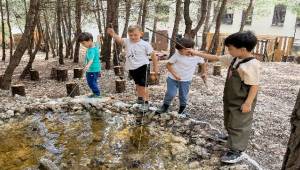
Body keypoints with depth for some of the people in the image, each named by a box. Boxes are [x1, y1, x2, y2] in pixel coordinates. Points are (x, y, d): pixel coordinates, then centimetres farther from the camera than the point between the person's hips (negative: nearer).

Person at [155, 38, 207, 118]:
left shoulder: (197, 56, -10)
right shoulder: (177, 55, -16)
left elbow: (202, 63, 12)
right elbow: (168, 65, -10)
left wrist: (203, 73, 11)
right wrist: (175, 74, -19)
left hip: (186, 80, 2)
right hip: (173, 78, -2)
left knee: (183, 96, 10)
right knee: (171, 94, -6)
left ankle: (182, 110, 33)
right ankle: (164, 107, 17)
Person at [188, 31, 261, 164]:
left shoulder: (252, 65, -25)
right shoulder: (234, 59, 0)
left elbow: (255, 86, -24)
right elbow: (216, 58, 9)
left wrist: (248, 103, -24)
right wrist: (198, 53, 9)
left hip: (241, 103, -9)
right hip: (230, 100, 9)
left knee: (238, 125, 2)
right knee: (230, 121, 26)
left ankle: (236, 152, 14)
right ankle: (233, 137, 50)